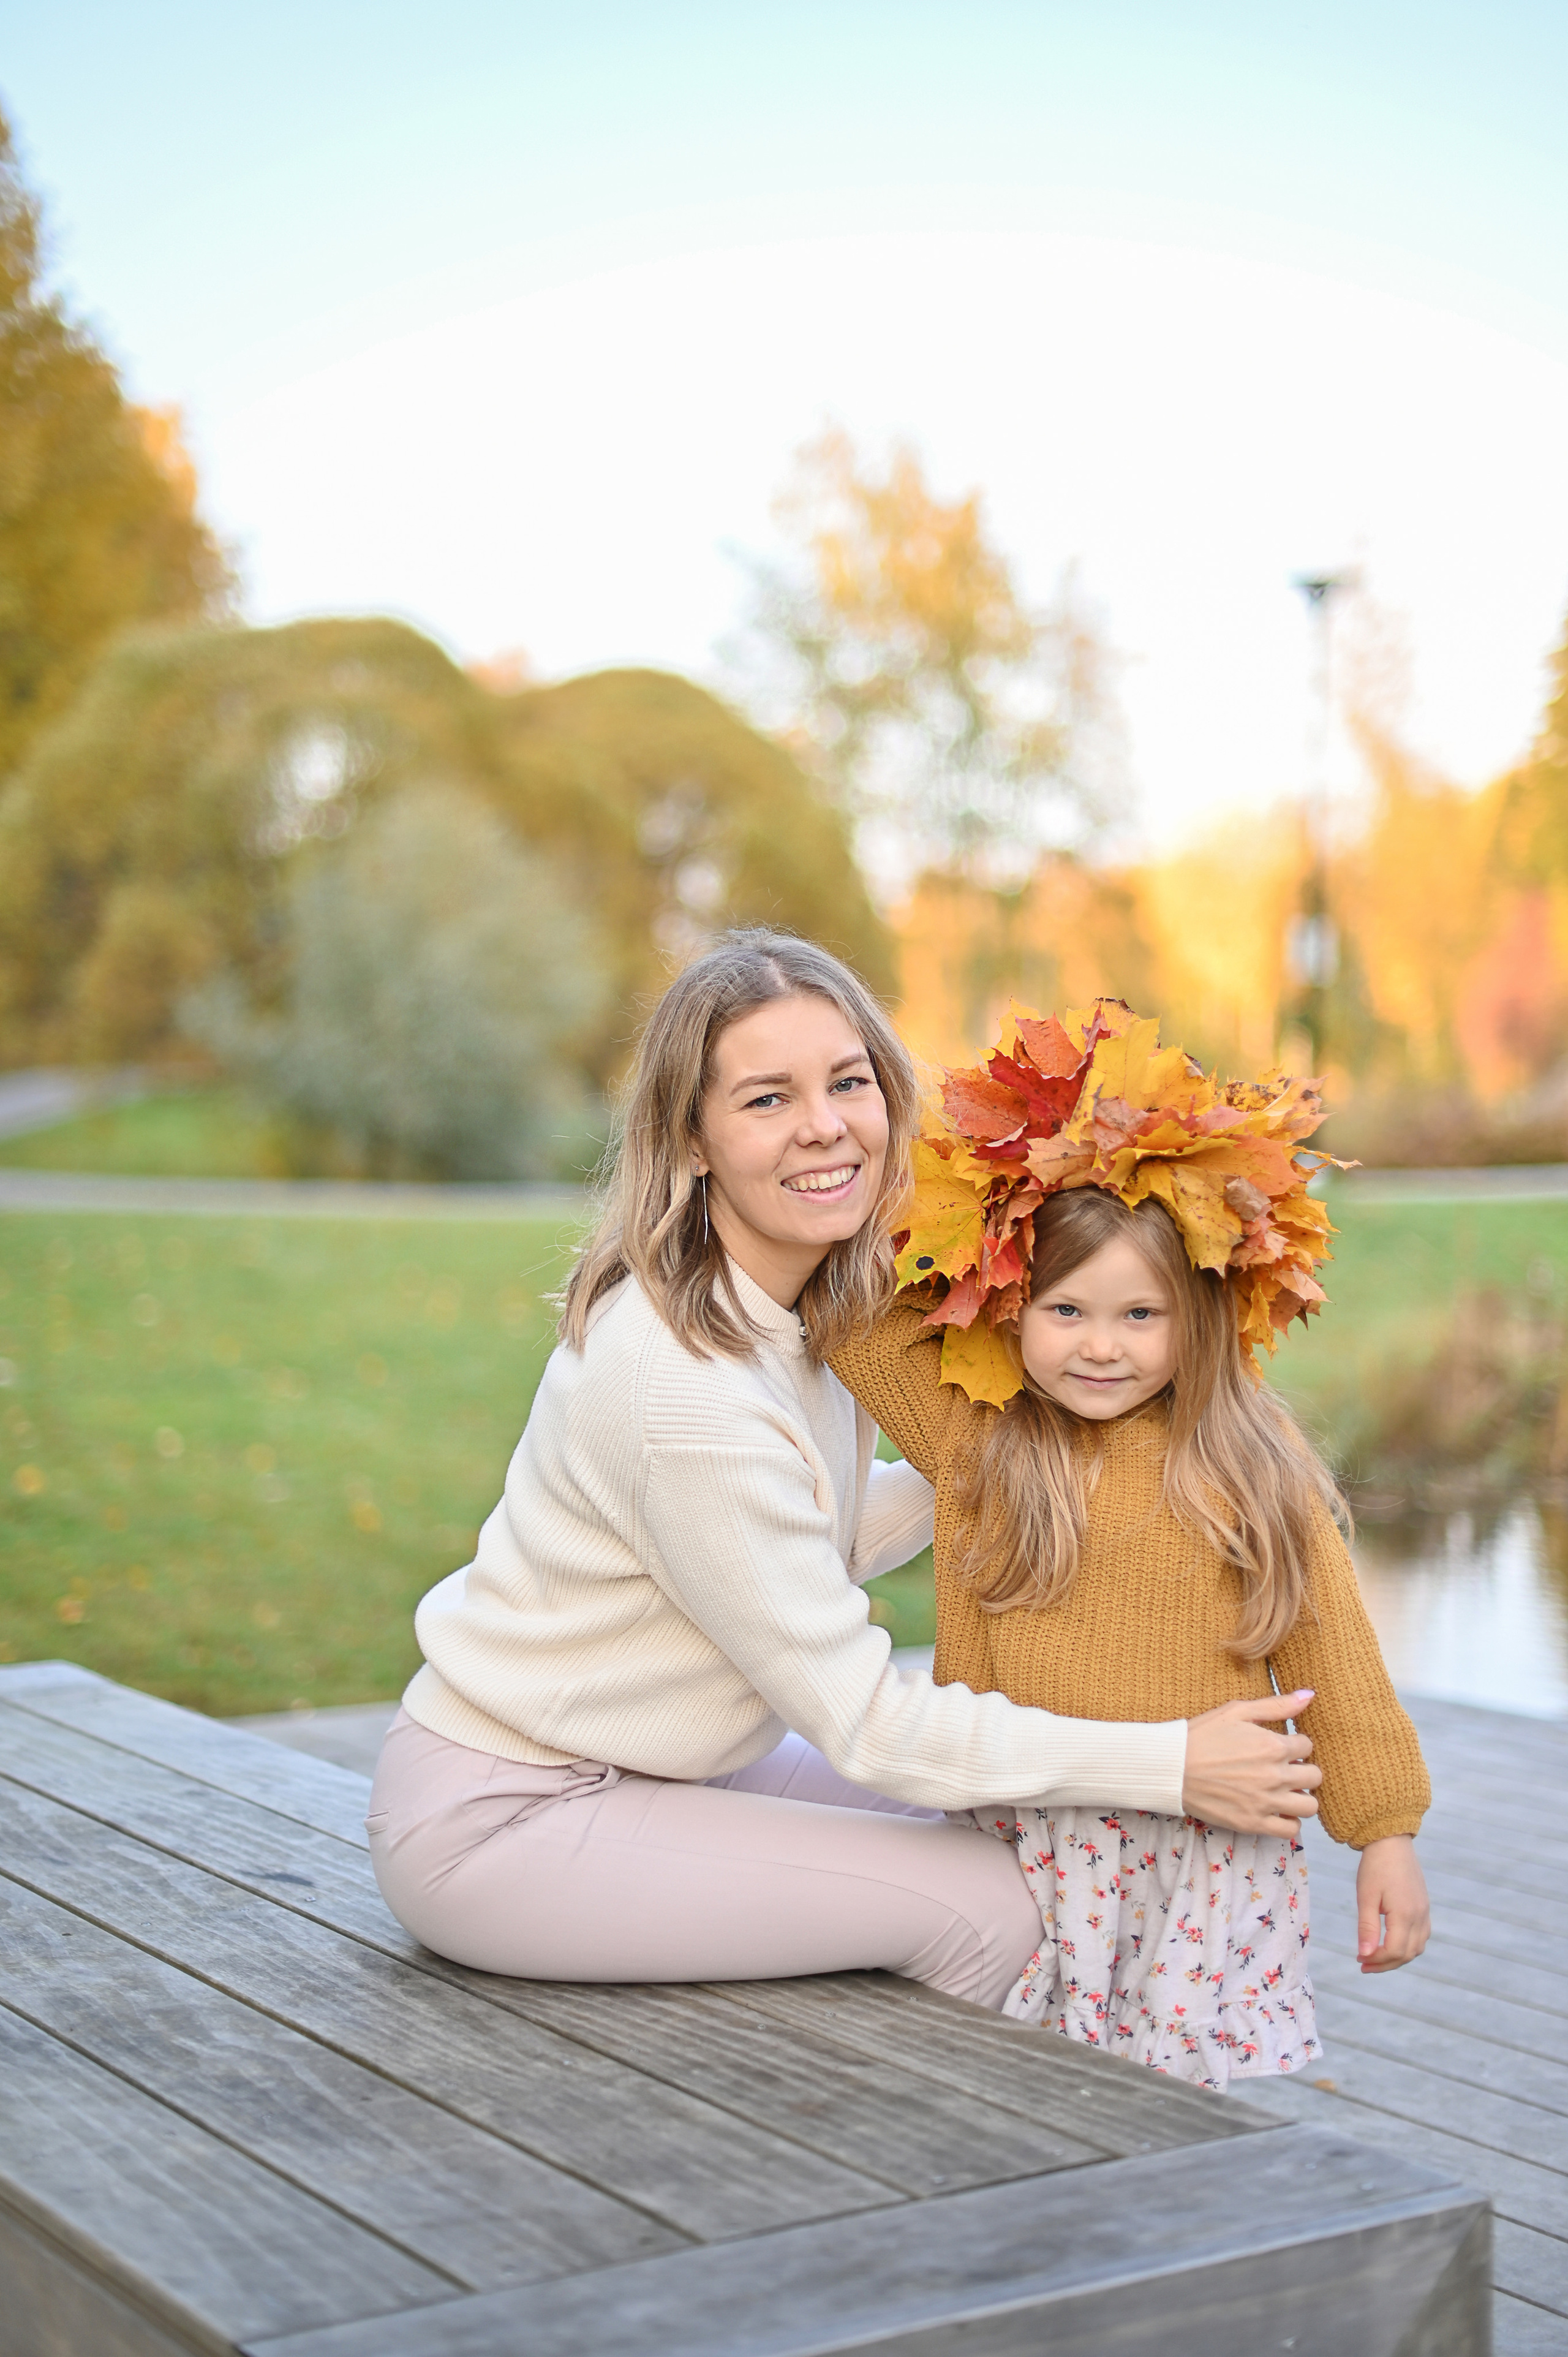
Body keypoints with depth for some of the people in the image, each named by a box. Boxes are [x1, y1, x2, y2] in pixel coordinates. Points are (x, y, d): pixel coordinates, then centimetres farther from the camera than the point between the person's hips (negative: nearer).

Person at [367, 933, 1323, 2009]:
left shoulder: (817, 1303, -2)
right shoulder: (682, 1386, -30)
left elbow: (809, 1545, 9)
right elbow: (863, 1717, -23)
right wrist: (1170, 1765, -22)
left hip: (633, 1757, 9)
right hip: (492, 1825, -9)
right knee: (986, 1903, -13)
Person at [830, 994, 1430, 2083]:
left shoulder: (1253, 1471, -2)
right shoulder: (972, 1439, 1)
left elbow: (1333, 1659, 3)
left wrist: (1388, 1835, 4)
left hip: (1210, 1861, -1)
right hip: (1025, 1857, 1)